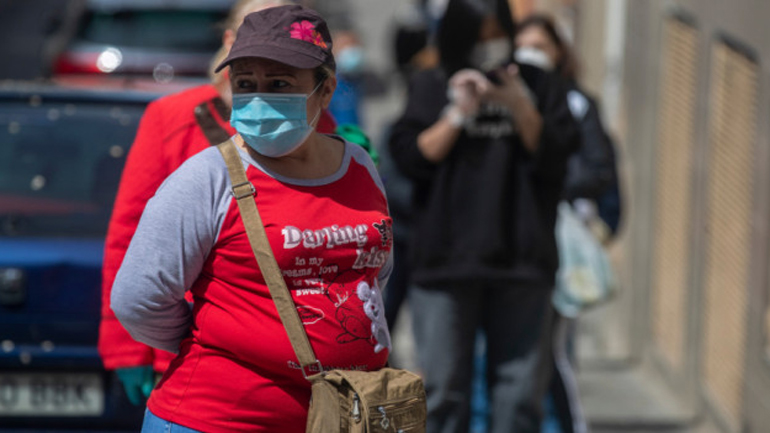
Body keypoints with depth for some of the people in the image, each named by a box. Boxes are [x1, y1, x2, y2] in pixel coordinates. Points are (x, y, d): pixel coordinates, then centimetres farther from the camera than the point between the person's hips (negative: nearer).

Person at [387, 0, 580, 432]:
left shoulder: (540, 87, 6)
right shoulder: (432, 87, 6)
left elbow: (556, 156, -3)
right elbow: (410, 156, -3)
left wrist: (521, 108, -16)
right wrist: (458, 115, -14)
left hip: (521, 261, 0)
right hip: (446, 259, 0)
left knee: (521, 387, 2)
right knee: (445, 386, 2)